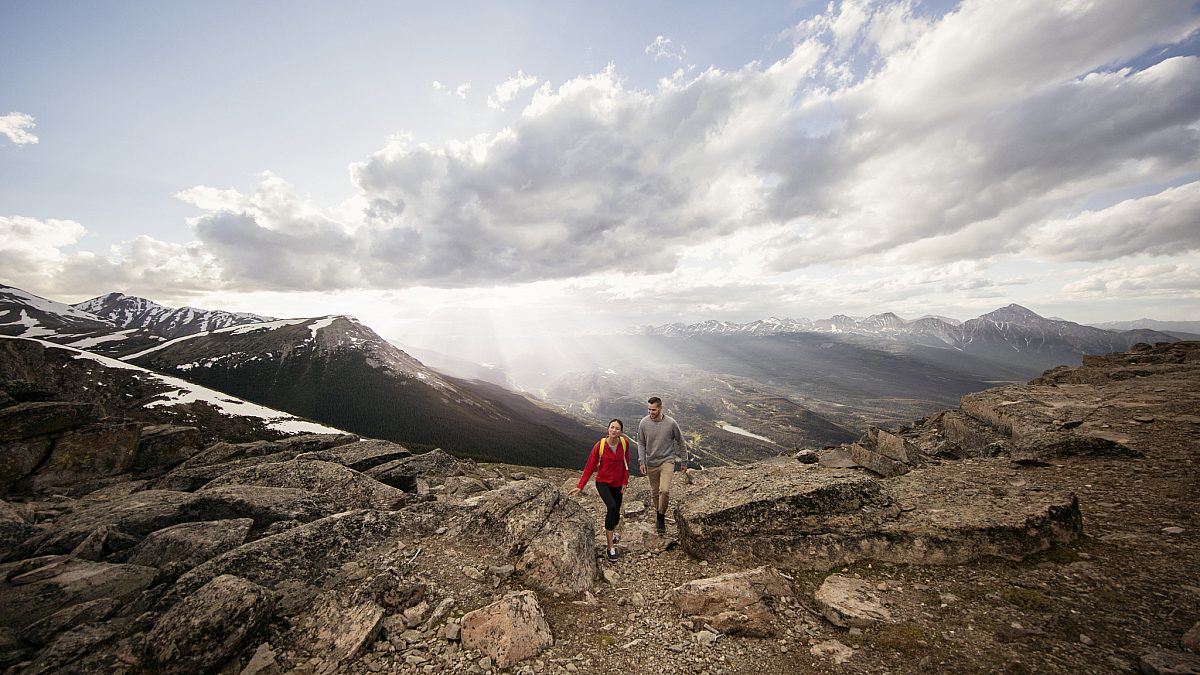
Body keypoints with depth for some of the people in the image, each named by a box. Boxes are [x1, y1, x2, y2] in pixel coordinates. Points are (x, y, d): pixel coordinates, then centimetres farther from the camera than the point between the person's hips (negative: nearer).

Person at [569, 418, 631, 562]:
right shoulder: (599, 446, -21)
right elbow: (590, 467, -15)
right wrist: (580, 486, -18)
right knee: (612, 507, -26)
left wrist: (625, 482, 0)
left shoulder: (625, 443, -14)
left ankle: (610, 531, 49)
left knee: (616, 514, 13)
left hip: (617, 484, 3)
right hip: (603, 482, -3)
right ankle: (610, 547, -11)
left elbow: (626, 464, 0)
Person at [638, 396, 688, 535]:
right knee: (654, 491, 14)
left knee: (665, 490, -16)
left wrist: (684, 462, 5)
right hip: (651, 463, 2)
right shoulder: (643, 423, -11)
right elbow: (641, 443, 2)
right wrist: (641, 461, -7)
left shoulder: (671, 423, -15)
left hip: (667, 461, -2)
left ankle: (661, 516, 9)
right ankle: (657, 513, 40)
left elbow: (681, 442, -1)